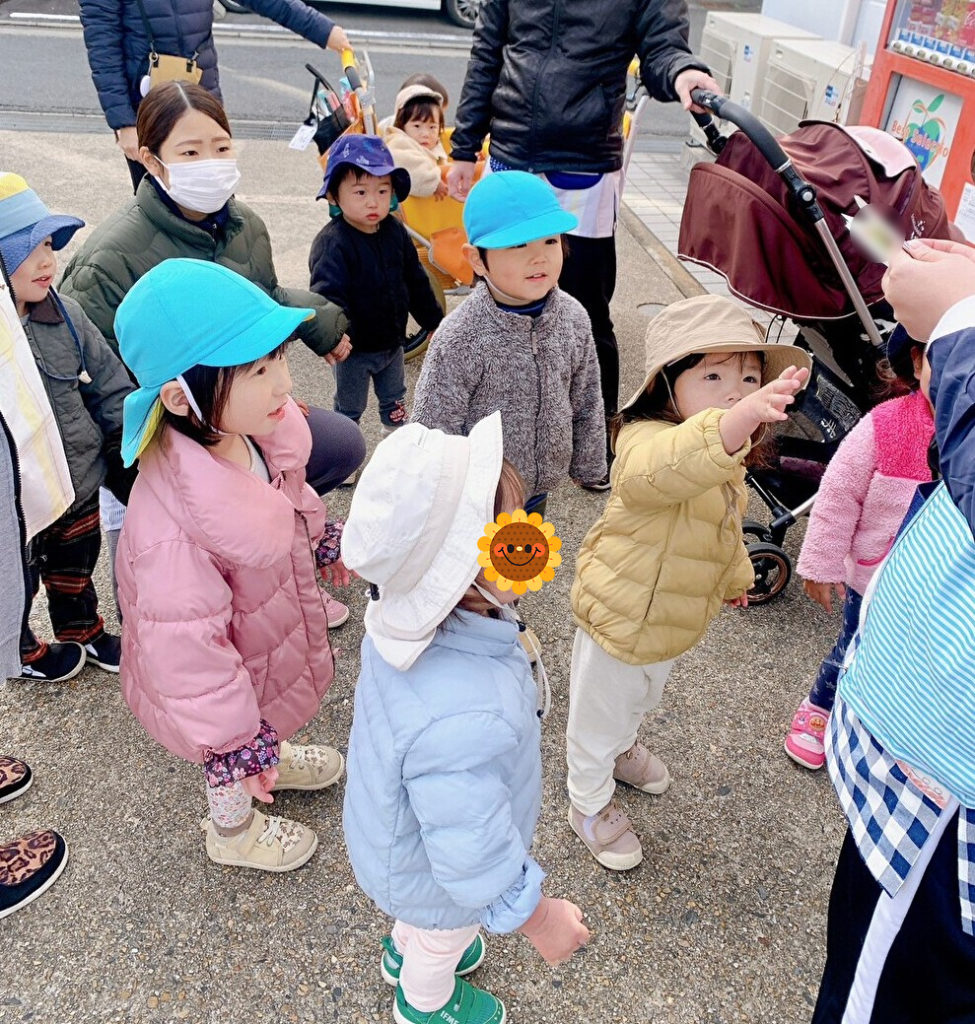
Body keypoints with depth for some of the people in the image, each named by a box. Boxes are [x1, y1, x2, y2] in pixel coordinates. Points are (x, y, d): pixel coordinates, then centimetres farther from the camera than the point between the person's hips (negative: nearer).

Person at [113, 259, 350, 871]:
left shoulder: (254, 431, -20)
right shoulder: (173, 527, -45)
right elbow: (186, 648, -34)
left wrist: (323, 537, 20)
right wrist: (232, 740, -23)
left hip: (274, 625, 7)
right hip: (229, 666, -6)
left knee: (264, 727, 36)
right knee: (238, 757, 25)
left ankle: (275, 757, 69)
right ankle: (234, 831, 57)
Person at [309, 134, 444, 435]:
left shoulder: (395, 232, -3)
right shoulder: (332, 243, -25)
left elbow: (416, 281, 9)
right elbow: (326, 295, -34)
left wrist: (435, 321, 14)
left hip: (392, 341, 6)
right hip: (355, 349, -6)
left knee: (394, 397, 27)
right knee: (350, 408, 13)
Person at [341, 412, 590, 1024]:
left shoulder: (415, 617, -26)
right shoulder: (462, 722, -53)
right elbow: (476, 859, -37)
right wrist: (540, 919, -19)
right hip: (432, 879, -6)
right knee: (446, 937, 32)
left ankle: (406, 950, 73)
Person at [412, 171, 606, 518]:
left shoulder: (574, 318, -10)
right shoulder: (459, 340, -26)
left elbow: (586, 404, 3)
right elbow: (435, 430, -18)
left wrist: (587, 468, 11)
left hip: (538, 490, 5)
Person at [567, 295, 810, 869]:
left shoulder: (727, 463, -4)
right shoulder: (648, 440, -35)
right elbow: (659, 471, -62)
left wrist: (735, 576, 30)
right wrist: (740, 419, -77)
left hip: (675, 625, 8)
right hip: (621, 624, -8)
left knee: (641, 702, 34)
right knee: (600, 716, 17)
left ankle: (621, 748, 65)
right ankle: (591, 803, 44)